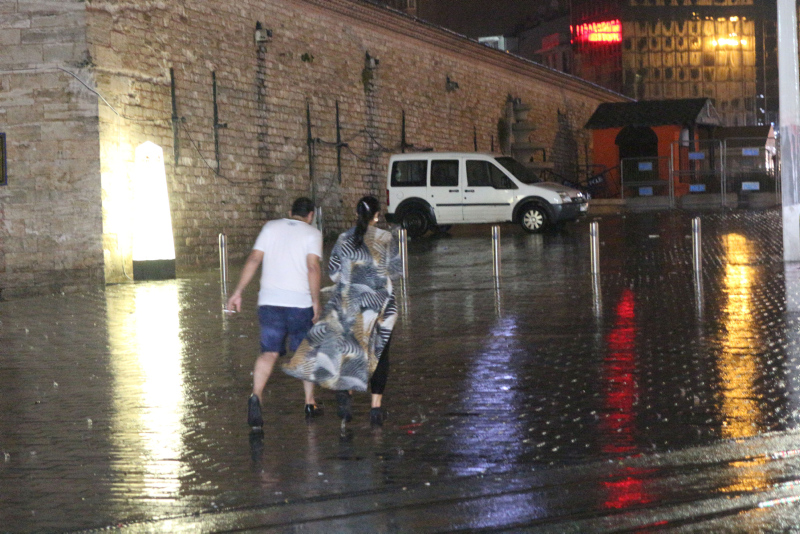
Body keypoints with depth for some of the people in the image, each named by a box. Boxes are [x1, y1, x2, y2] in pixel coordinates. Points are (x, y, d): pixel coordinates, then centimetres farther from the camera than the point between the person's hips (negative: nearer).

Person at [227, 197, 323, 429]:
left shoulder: (271, 227, 10)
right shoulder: (312, 233, 2)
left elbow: (254, 260, 3)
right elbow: (313, 267, -11)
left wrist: (238, 292, 5)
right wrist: (316, 301, -8)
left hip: (269, 301, 2)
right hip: (300, 301, -2)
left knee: (269, 352, -1)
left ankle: (256, 396, -24)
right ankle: (310, 403, 20)